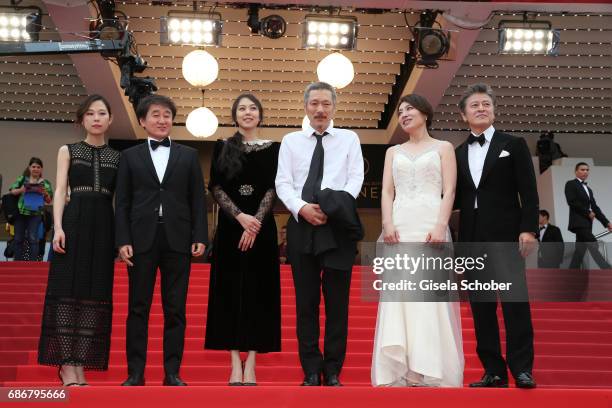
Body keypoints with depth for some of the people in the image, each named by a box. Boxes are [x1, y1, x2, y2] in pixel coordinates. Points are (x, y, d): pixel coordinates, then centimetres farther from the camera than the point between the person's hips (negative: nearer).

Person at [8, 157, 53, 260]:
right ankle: (18, 262, 14)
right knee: (18, 239, 6)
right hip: (20, 213, 2)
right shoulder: (22, 179, 8)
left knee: (33, 239, -7)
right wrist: (20, 190, -15)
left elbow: (49, 201, 8)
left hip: (36, 214, -2)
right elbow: (11, 191, 4)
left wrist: (45, 193, -12)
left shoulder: (45, 183, 6)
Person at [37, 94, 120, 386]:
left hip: (104, 227, 2)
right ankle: (67, 365, -2)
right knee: (68, 291, -6)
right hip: (74, 223, -2)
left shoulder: (117, 157, 14)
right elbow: (60, 191, 2)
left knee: (96, 293, 1)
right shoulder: (68, 151, 10)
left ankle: (80, 364, 7)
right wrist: (58, 227, -12)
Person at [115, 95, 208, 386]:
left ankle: (172, 372, 8)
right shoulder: (130, 156, 10)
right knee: (138, 308, 2)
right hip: (142, 239, 0)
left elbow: (197, 199, 8)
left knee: (175, 309, 2)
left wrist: (200, 237, -2)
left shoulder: (189, 156, 12)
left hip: (177, 239, 0)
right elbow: (122, 202, 5)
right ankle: (135, 373, 8)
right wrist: (123, 240, -5)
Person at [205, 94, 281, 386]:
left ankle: (251, 365, 1)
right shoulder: (222, 148, 8)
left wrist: (256, 222, -15)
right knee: (231, 291, -1)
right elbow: (216, 188, 0)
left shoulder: (272, 148, 7)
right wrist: (240, 216, -14)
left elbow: (272, 189, -1)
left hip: (262, 227, 0)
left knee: (258, 290, -2)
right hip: (230, 226, 1)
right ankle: (235, 365, 2)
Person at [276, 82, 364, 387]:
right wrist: (302, 208, -15)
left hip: (338, 227, -1)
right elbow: (282, 183, 3)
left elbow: (356, 179, -1)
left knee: (337, 302, 1)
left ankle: (333, 372, 10)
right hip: (301, 226, 1)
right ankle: (311, 372, 12)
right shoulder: (291, 141, 12)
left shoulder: (349, 139, 10)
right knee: (306, 302, 4)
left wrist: (334, 207, -17)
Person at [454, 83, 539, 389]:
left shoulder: (514, 145, 7)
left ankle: (522, 369, -3)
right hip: (472, 239, 4)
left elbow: (528, 192, -1)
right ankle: (494, 371, 8)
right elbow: (456, 199, 14)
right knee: (481, 306, 3)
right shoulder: (458, 154, 15)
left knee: (515, 301, -9)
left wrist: (528, 229, -11)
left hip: (505, 236, -4)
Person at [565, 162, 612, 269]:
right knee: (593, 245, -17)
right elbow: (572, 201, -12)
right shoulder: (571, 184, 1)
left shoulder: (589, 189, 24)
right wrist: (588, 212, -12)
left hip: (587, 223, 8)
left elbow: (595, 207, 18)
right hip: (578, 222, -8)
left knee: (580, 249, 3)